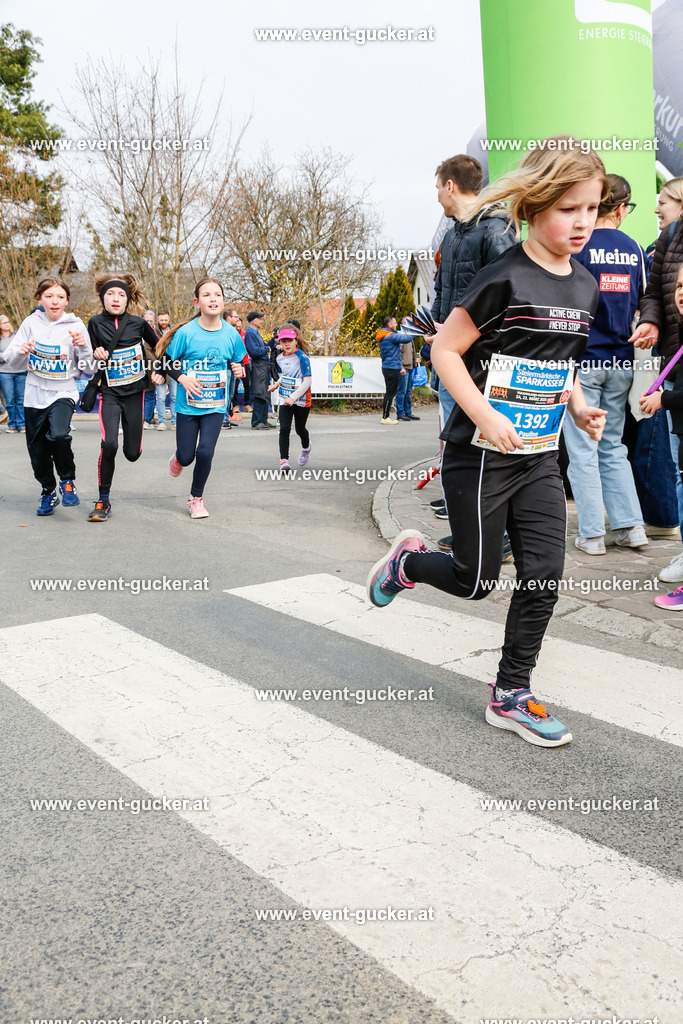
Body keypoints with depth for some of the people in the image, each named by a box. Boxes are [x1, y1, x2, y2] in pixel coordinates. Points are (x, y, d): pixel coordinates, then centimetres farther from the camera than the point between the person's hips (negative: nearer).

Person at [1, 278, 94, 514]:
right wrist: (21, 351, -16)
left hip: (64, 393, -3)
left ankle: (67, 481, -4)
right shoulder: (31, 323, 1)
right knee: (38, 452, 10)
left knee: (59, 435, -30)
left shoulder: (75, 325, -4)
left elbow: (89, 369, -2)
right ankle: (48, 492, 35)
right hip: (35, 395, 3)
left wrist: (83, 347, -19)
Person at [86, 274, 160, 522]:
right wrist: (97, 356, -14)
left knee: (132, 453, 3)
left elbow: (158, 345, 15)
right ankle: (103, 501, -7)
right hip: (110, 392, -1)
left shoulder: (138, 323, -3)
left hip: (135, 391, 1)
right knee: (109, 444, -22)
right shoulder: (95, 323, -2)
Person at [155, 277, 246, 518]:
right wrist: (182, 378, -18)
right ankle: (178, 458, 48)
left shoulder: (231, 334, -5)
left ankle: (196, 498, 14)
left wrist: (239, 370, -11)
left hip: (216, 405, 1)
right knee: (187, 456, 7)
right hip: (188, 404, -1)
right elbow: (167, 361, -2)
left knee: (205, 452, -11)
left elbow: (238, 361, 11)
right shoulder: (186, 332, -13)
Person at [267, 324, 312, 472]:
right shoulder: (279, 357, 3)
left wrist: (293, 397, -25)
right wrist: (276, 385, 3)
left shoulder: (302, 357, -17)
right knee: (284, 428, -12)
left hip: (302, 400, -4)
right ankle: (284, 460, -11)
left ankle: (306, 448, 46)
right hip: (285, 399, 4)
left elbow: (307, 381, -20)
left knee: (300, 429, 13)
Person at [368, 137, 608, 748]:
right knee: (475, 580, 4)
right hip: (480, 456, -6)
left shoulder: (585, 286, 8)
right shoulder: (506, 279, -15)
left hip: (540, 458, 7)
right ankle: (407, 562, 36)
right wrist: (486, 417, -22)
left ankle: (511, 696, 18)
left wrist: (579, 407, 4)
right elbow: (445, 351, -14)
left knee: (544, 577, 3)